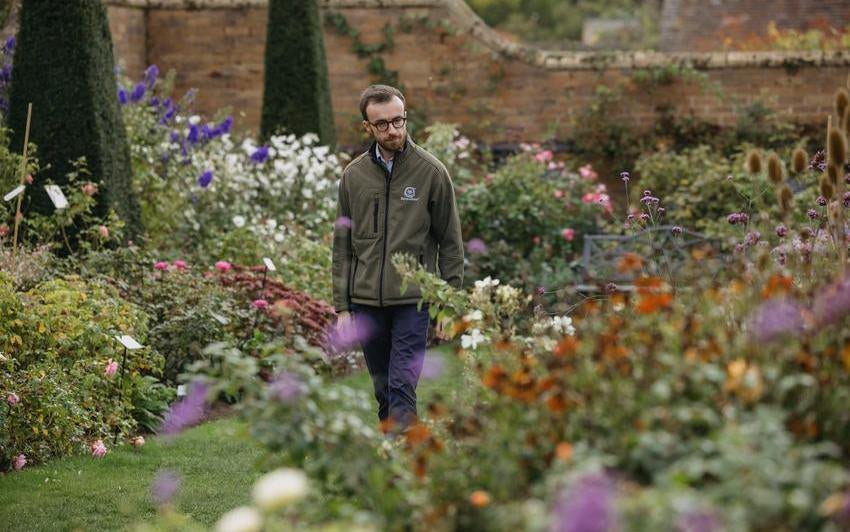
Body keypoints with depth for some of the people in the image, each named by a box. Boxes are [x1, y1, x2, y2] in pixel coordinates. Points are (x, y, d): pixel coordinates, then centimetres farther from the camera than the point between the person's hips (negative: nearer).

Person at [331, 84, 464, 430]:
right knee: (383, 389, 11)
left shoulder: (431, 172, -2)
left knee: (403, 387, -10)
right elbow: (342, 246, 11)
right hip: (365, 303, 3)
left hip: (412, 301, -3)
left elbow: (451, 244, 2)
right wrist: (342, 306, 6)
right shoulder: (354, 175, 6)